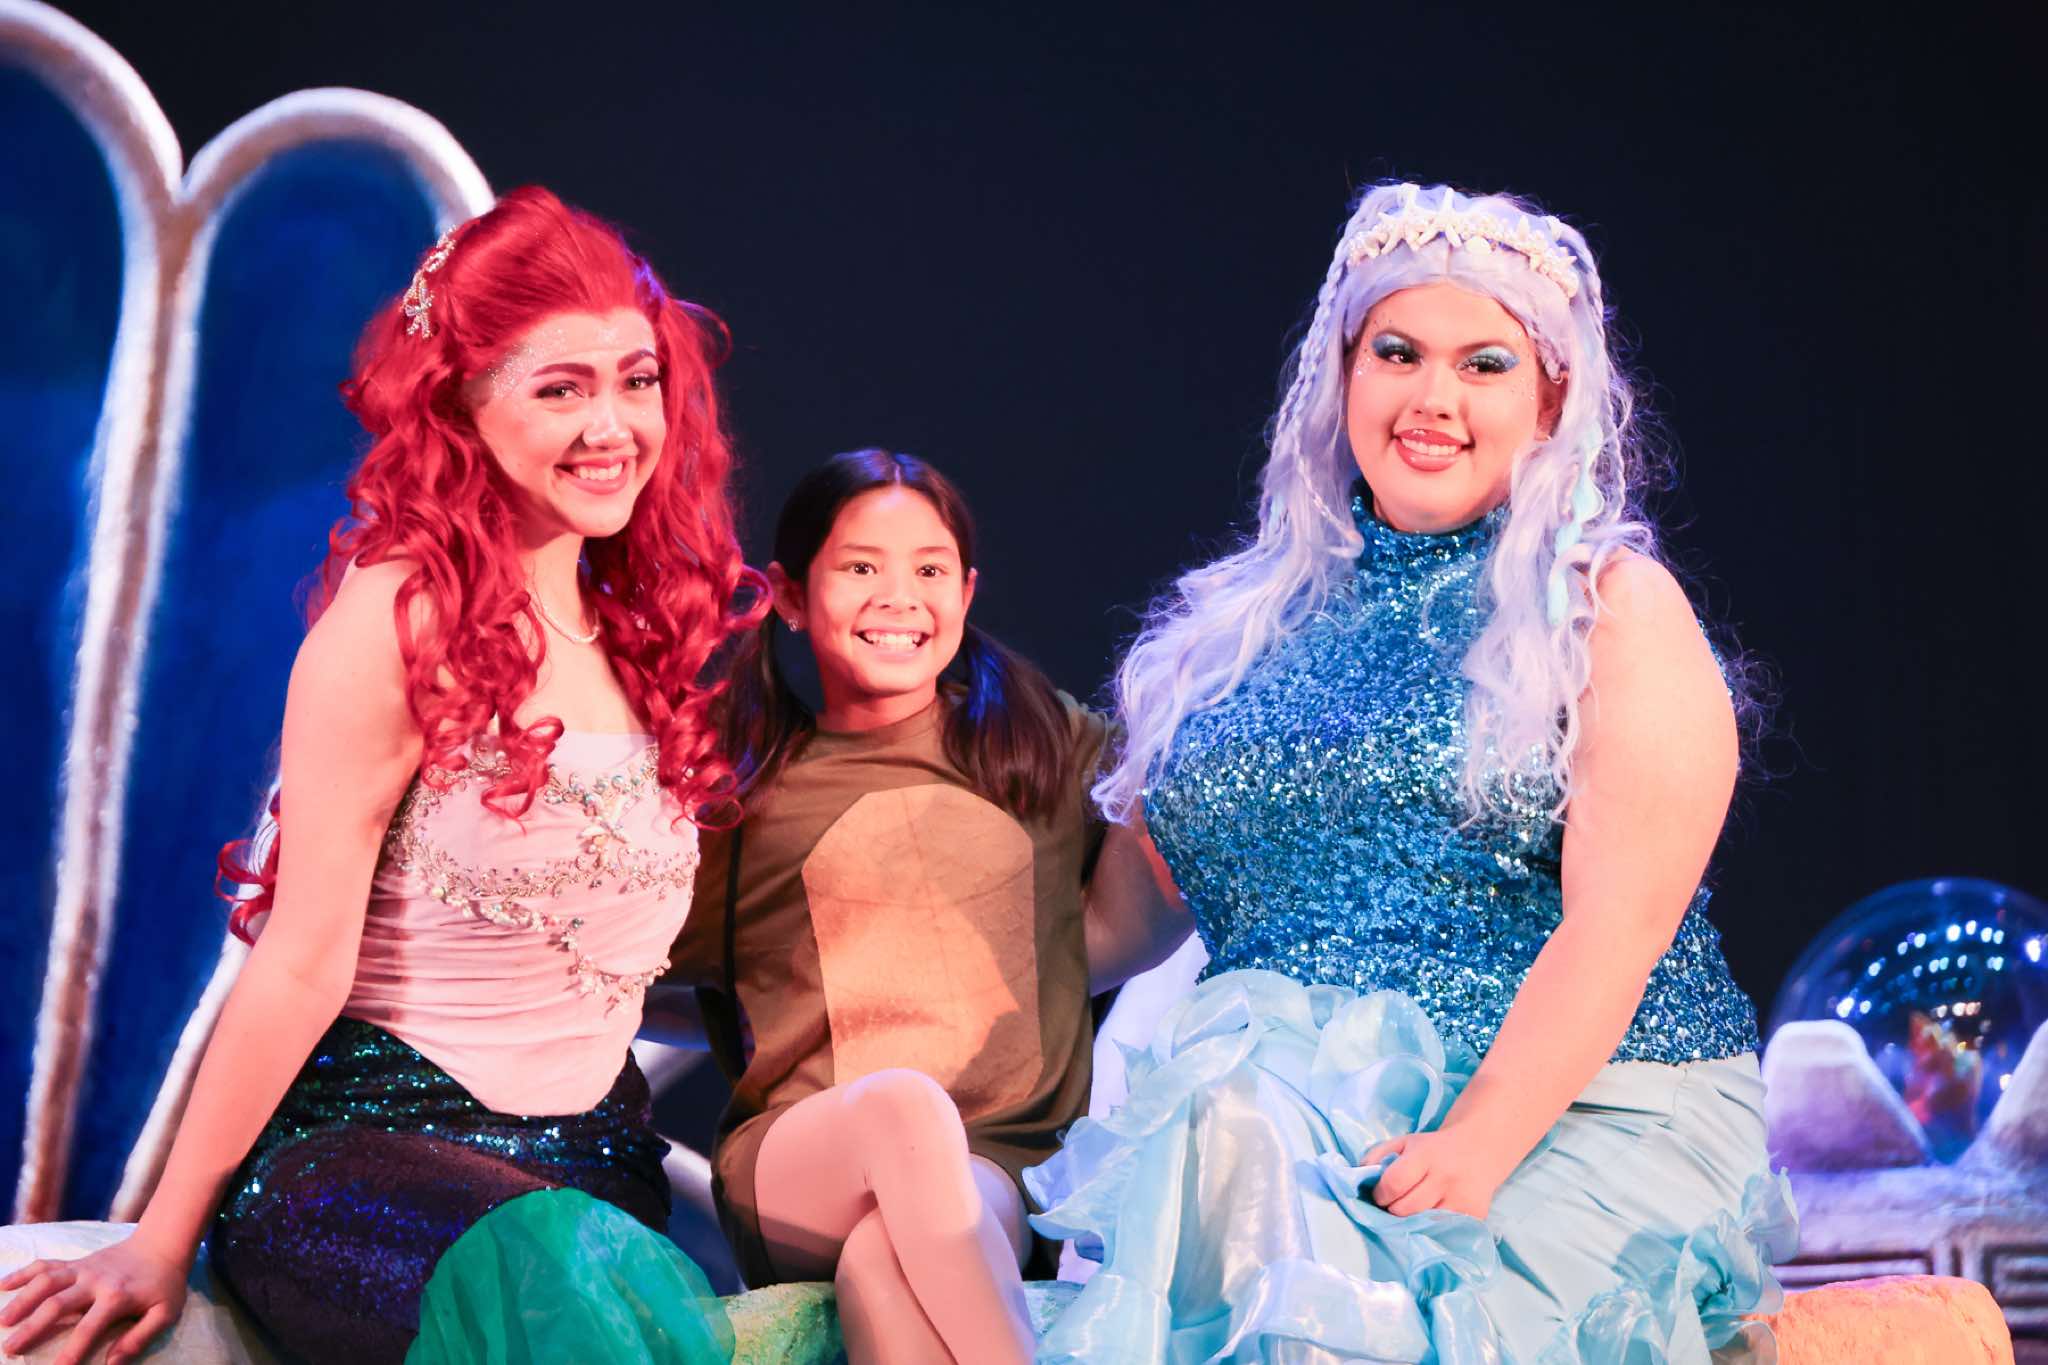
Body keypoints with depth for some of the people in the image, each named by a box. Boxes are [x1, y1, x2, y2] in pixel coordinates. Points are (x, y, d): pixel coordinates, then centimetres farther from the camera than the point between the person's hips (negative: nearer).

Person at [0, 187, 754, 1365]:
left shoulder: (637, 629, 13)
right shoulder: (402, 624, -10)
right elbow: (303, 961, -10)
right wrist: (167, 1242, -8)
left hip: (593, 1161, 6)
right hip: (361, 1147, -6)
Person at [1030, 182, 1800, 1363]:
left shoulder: (1615, 604, 4)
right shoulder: (1253, 623, 17)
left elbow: (1617, 929, -9)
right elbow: (1142, 906, 22)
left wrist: (1476, 1150, -21)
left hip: (1582, 1108, -3)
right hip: (1295, 1108, 4)